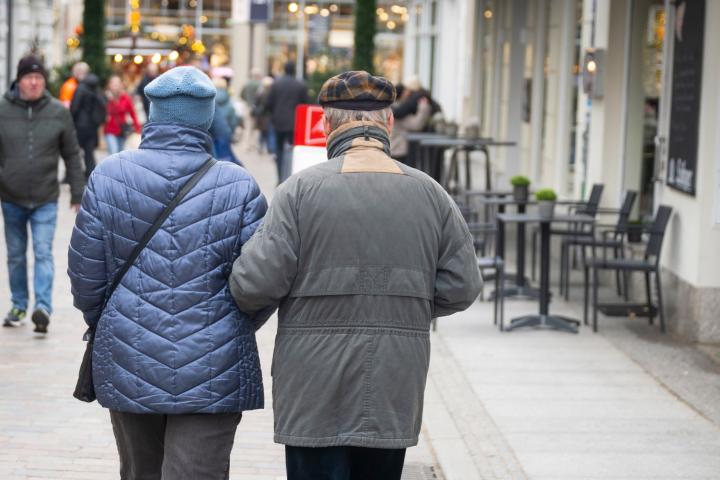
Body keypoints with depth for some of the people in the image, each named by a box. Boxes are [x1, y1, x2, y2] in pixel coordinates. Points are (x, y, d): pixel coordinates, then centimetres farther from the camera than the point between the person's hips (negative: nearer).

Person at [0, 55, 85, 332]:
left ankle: (43, 307, -15)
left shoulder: (58, 112, -2)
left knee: (43, 253, -10)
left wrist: (78, 193, 5)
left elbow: (72, 155, 5)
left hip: (46, 199, -1)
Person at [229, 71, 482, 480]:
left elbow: (254, 285, -13)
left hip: (315, 398, -3)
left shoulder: (301, 189, -9)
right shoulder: (430, 193, 2)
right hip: (395, 396, 3)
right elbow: (461, 288, 3)